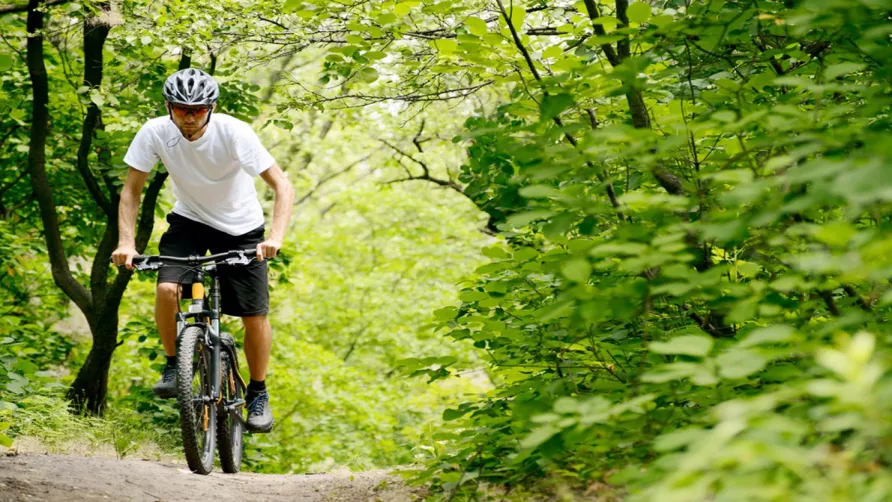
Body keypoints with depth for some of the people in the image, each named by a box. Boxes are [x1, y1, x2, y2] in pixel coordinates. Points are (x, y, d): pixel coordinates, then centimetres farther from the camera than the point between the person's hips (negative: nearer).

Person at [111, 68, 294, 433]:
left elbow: (282, 186, -27)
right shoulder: (155, 133, -19)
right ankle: (174, 364, 0)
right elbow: (131, 190, -9)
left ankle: (258, 393, 17)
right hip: (189, 222, 1)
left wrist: (276, 237, -41)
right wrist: (126, 242, -23)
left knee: (255, 316, -7)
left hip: (241, 228, -1)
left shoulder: (234, 132, -26)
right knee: (167, 289, -25)